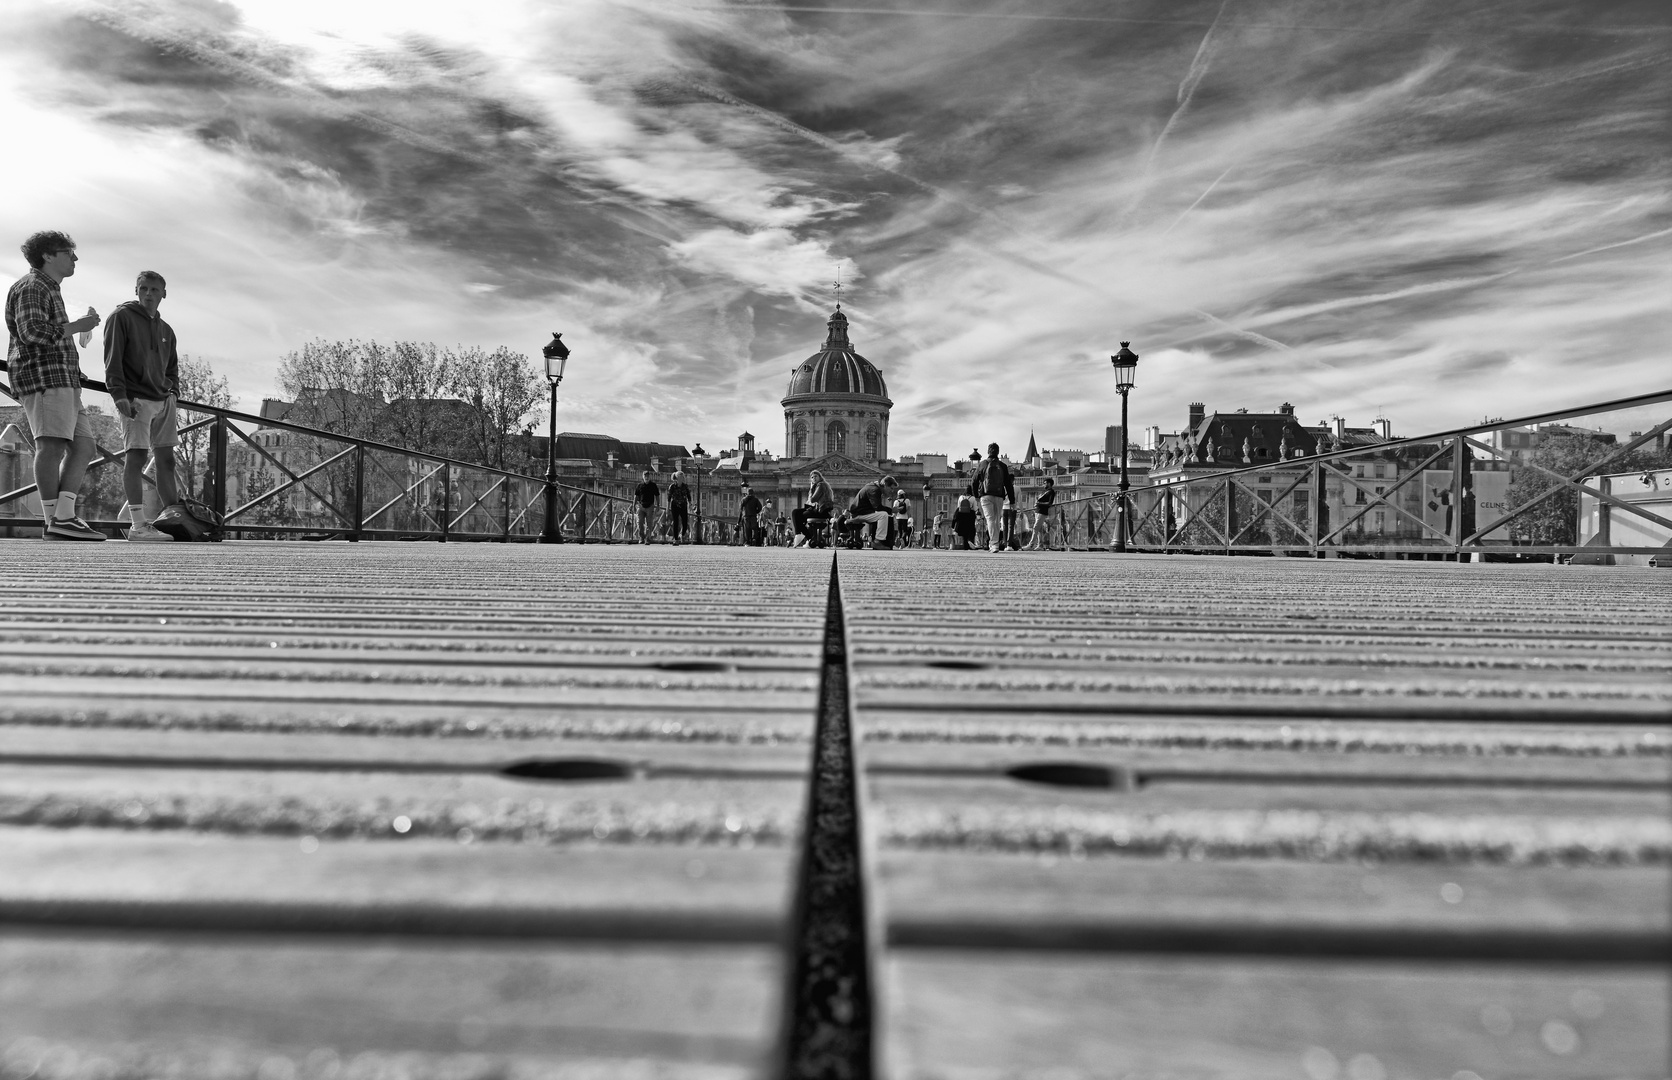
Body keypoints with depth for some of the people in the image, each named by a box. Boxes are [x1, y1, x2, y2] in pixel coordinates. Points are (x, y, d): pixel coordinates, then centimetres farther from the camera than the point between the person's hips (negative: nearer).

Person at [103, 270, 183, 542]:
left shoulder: (166, 330, 19)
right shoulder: (122, 316, 0)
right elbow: (112, 359, -8)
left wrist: (170, 389, 9)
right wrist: (119, 395, -17)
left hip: (162, 400, 7)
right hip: (135, 399, -7)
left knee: (166, 459, 9)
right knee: (136, 456, -13)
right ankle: (138, 525, -16)